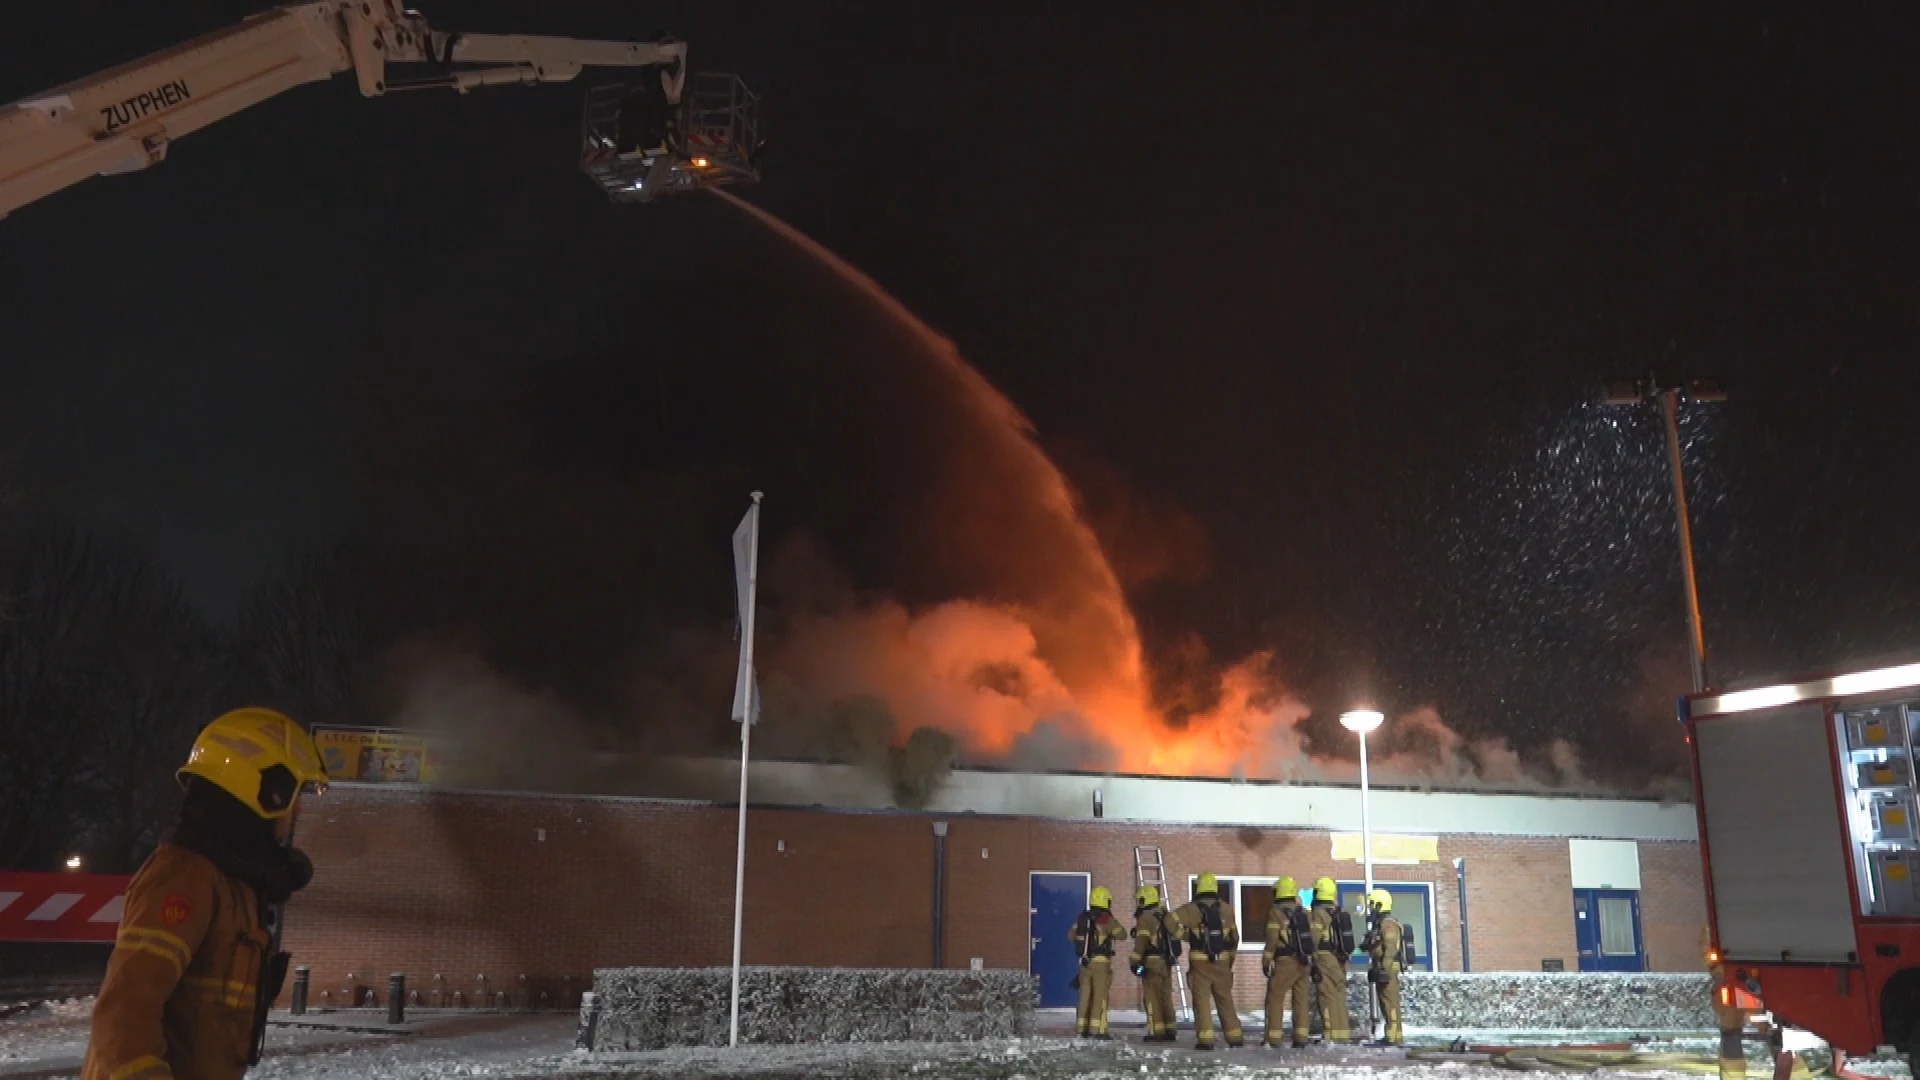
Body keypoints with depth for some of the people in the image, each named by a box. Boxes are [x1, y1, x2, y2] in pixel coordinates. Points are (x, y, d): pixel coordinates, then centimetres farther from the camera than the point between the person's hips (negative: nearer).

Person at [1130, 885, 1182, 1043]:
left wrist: (1136, 961, -18)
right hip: (1167, 962, 8)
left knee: (1152, 997, -2)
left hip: (1152, 962, -8)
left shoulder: (1145, 917, -10)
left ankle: (1157, 1032, -5)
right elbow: (1177, 936, 19)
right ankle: (1170, 1030, 14)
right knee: (1166, 996, 14)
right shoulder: (1167, 916, 16)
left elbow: (1141, 942, -18)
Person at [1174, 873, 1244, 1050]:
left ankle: (1205, 1039, -6)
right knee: (1225, 999, 14)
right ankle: (1235, 1037, 18)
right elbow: (1235, 937, 11)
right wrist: (1231, 958, 22)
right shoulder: (1226, 909, 5)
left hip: (1200, 962, -3)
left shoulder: (1191, 909, -5)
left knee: (1202, 1000, 0)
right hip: (1222, 962, 3)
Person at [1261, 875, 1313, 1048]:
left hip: (1285, 962, -6)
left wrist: (1266, 961, -5)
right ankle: (1301, 1038, 5)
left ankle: (1273, 1039, -5)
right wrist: (1313, 962, 16)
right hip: (1304, 961, 6)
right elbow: (1312, 937, 11)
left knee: (1275, 999, 0)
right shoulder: (1303, 912, 11)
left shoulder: (1276, 912, -6)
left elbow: (1272, 940, -11)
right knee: (1301, 999, 9)